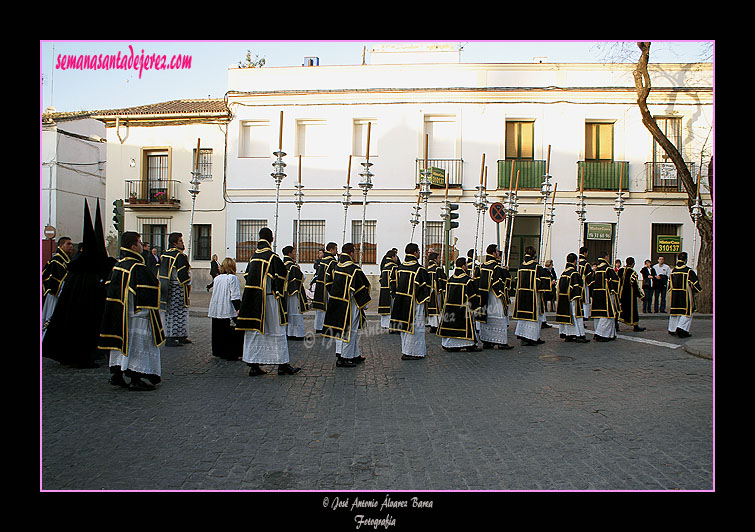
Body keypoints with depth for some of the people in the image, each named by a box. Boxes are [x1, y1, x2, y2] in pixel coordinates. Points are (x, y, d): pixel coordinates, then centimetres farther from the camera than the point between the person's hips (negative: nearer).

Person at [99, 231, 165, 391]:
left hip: (119, 315, 9)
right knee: (137, 344, 0)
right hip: (136, 315, -9)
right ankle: (135, 380, 4)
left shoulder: (118, 265, 8)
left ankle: (117, 375, 22)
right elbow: (146, 292, -21)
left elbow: (112, 288, 15)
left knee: (122, 342, 16)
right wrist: (149, 310, -10)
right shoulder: (138, 267, -18)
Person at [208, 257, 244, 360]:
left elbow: (214, 293, 19)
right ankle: (231, 354, -2)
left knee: (218, 332, 15)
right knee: (232, 332, -2)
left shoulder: (216, 278, 11)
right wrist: (238, 308, -14)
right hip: (228, 310, -7)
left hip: (216, 311, 7)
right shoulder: (233, 278, -9)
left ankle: (218, 352, 23)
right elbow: (235, 295, -15)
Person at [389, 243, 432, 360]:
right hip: (415, 302, -7)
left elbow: (393, 284, 10)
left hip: (401, 301, 7)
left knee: (405, 324, 16)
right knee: (414, 326, 1)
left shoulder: (399, 268, 4)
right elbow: (427, 286, -12)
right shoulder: (419, 269, -15)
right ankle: (410, 352, 4)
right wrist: (425, 298, 4)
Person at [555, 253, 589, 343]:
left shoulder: (563, 273, 10)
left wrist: (559, 298, 19)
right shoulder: (574, 273, -13)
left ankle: (567, 335, 13)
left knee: (566, 316, 10)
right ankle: (579, 336, 0)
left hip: (562, 298, 8)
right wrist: (578, 297, -16)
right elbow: (576, 287, -18)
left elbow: (559, 286, 14)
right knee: (576, 315, -2)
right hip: (572, 298, -8)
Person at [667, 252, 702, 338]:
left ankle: (672, 330, 17)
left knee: (675, 312, 13)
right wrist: (699, 289, 11)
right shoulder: (689, 271, -11)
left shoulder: (673, 271, 4)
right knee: (687, 312, 4)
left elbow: (670, 284, 10)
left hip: (674, 295, 5)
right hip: (685, 295, -5)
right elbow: (695, 283, -6)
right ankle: (681, 329, -7)